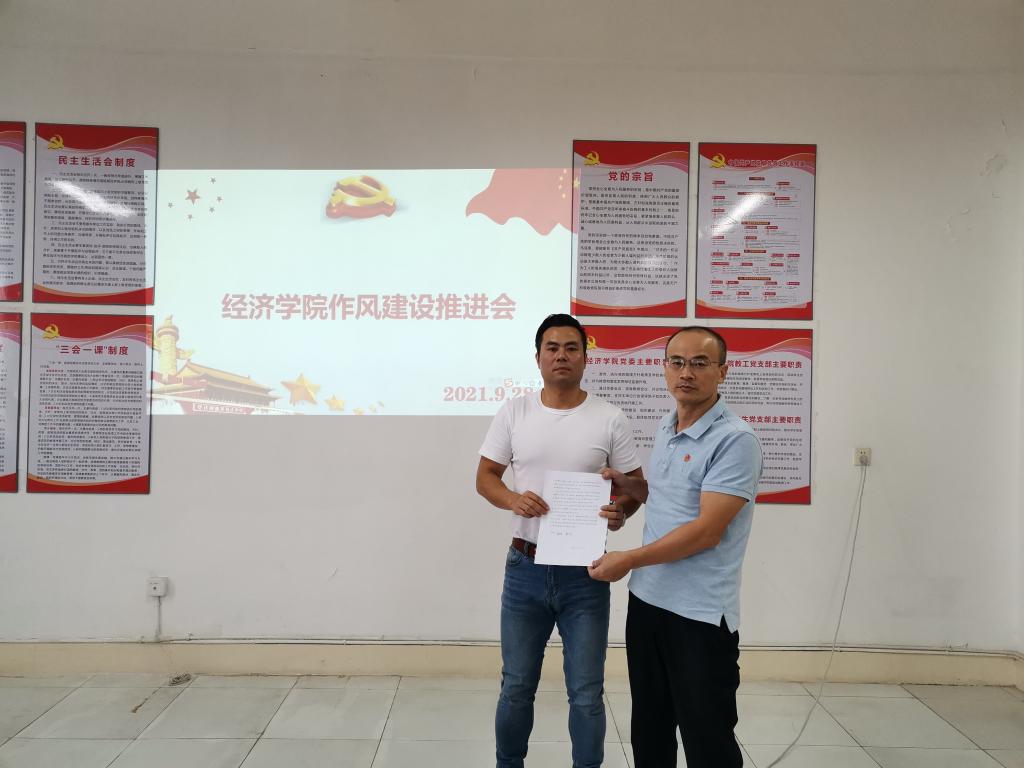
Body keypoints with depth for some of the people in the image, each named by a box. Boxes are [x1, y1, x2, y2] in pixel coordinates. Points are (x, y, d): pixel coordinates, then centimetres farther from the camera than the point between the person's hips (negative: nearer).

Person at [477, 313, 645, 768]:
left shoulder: (610, 420, -4)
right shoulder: (514, 412, 0)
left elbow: (635, 484, 2)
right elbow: (485, 477, 4)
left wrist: (621, 511, -21)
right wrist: (512, 499, -17)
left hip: (585, 572, -1)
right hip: (525, 568, 2)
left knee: (586, 693, 11)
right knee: (516, 686, 17)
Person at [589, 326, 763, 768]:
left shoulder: (735, 440, -17)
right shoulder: (665, 429, 9)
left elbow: (707, 530, -22)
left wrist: (628, 560, -17)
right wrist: (628, 486, 6)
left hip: (700, 613, -7)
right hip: (645, 598, 8)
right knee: (649, 730, 19)